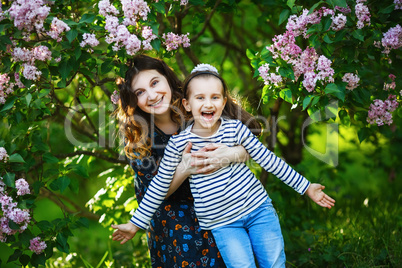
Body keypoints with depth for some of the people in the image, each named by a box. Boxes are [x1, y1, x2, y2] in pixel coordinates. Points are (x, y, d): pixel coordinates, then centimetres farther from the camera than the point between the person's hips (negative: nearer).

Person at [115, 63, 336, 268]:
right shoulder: (178, 143, -9)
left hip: (257, 208, 1)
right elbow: (160, 186, 0)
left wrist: (305, 187, 4)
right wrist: (136, 223, 3)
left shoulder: (235, 128, -7)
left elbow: (268, 159, 1)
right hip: (222, 224, -1)